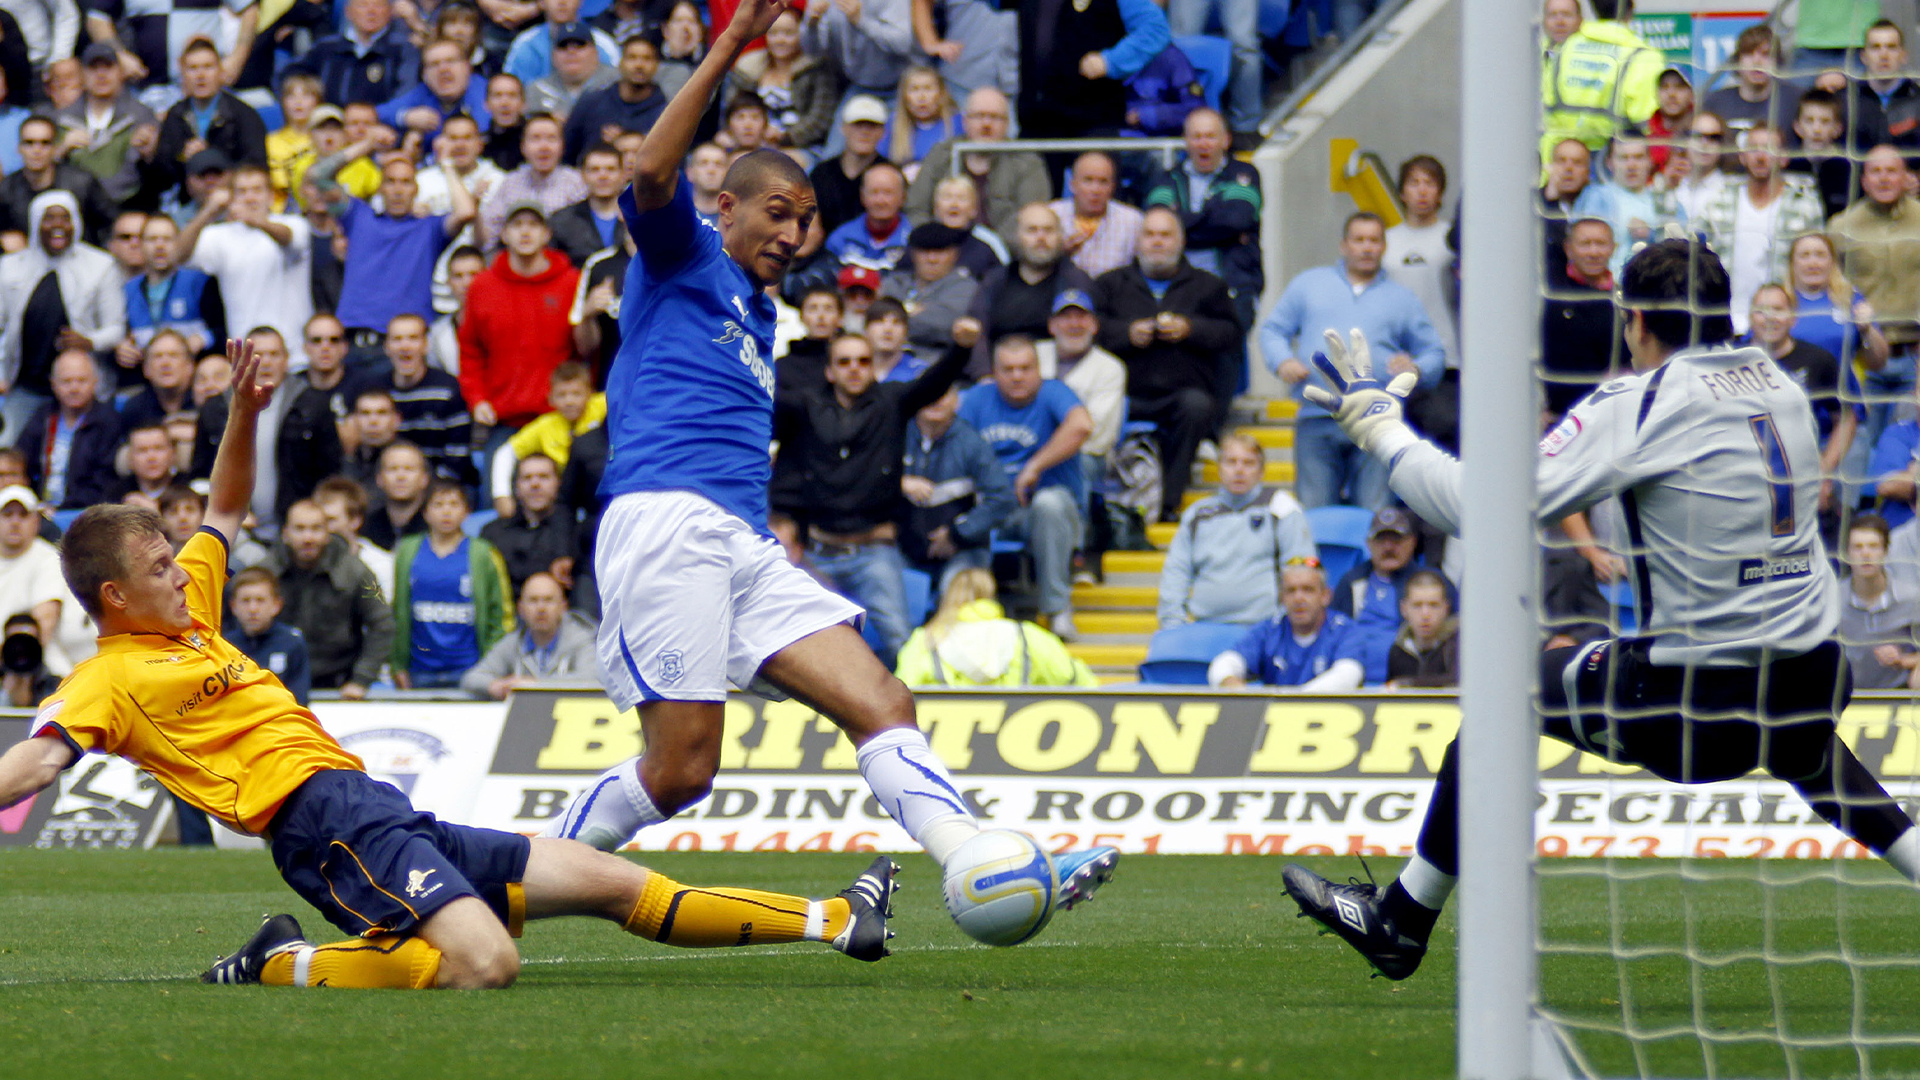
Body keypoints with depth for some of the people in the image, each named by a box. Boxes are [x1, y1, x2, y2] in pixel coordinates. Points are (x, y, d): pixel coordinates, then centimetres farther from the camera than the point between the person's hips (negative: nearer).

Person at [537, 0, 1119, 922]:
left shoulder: (759, 316, 30)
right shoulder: (684, 260, 7)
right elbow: (652, 174, -15)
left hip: (747, 549, 8)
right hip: (666, 524, -8)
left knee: (880, 701, -10)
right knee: (681, 769, -13)